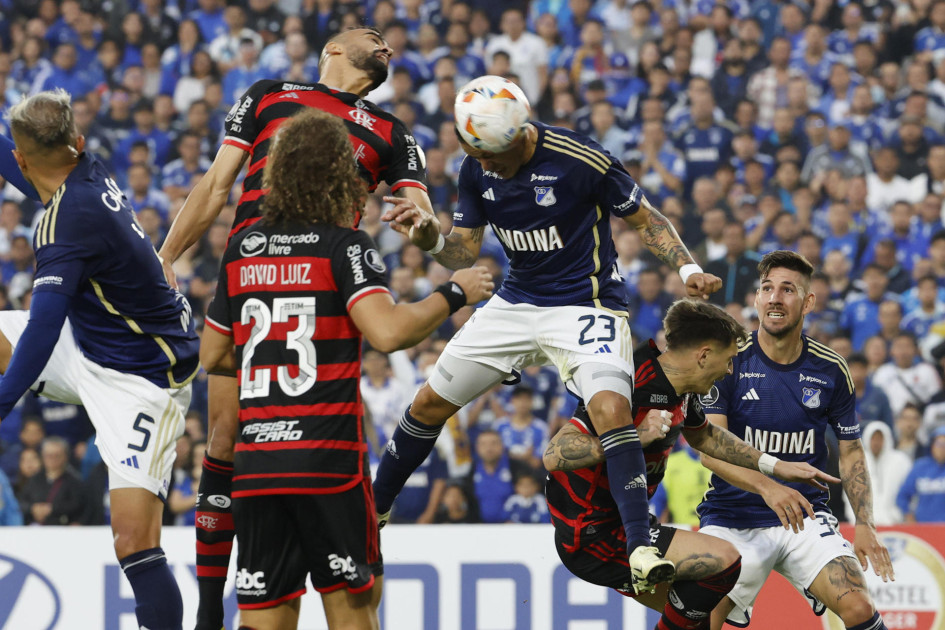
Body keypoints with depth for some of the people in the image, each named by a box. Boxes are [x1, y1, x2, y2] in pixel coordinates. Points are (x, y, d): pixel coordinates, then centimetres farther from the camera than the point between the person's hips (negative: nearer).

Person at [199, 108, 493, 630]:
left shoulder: (242, 249, 12)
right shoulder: (343, 245, -5)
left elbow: (211, 355, 20)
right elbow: (388, 332, -20)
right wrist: (454, 293, -6)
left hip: (255, 462, 4)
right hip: (327, 459, -4)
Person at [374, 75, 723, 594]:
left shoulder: (579, 160, -21)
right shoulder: (477, 170, -5)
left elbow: (644, 219, -8)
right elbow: (465, 252, 0)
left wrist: (687, 269, -22)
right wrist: (431, 240, -22)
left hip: (586, 304, -6)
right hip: (515, 303, 6)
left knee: (610, 408, -30)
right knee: (430, 403, 9)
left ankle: (640, 550, -28)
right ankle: (373, 508, 31)